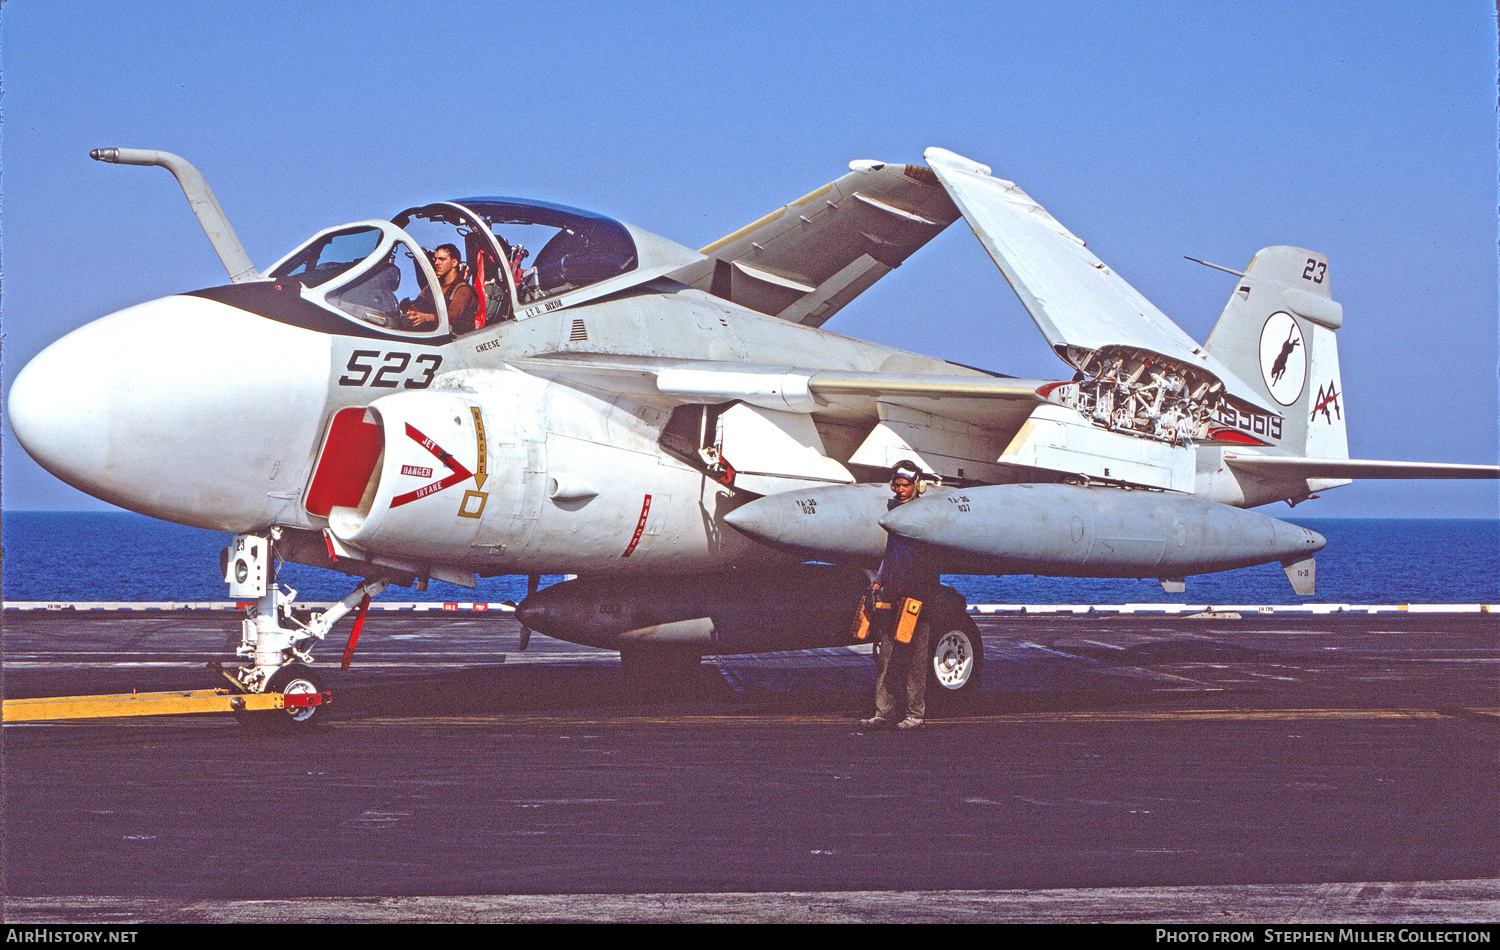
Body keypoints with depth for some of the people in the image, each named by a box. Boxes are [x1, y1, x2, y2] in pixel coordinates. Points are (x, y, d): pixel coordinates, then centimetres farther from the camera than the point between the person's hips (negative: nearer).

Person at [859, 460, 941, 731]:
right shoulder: (893, 510, 14)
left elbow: (932, 560, -3)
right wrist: (879, 582, 13)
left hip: (916, 596, -5)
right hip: (892, 595, 5)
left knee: (915, 658, -2)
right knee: (886, 655, 2)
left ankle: (916, 714, 4)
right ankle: (884, 713, 4)